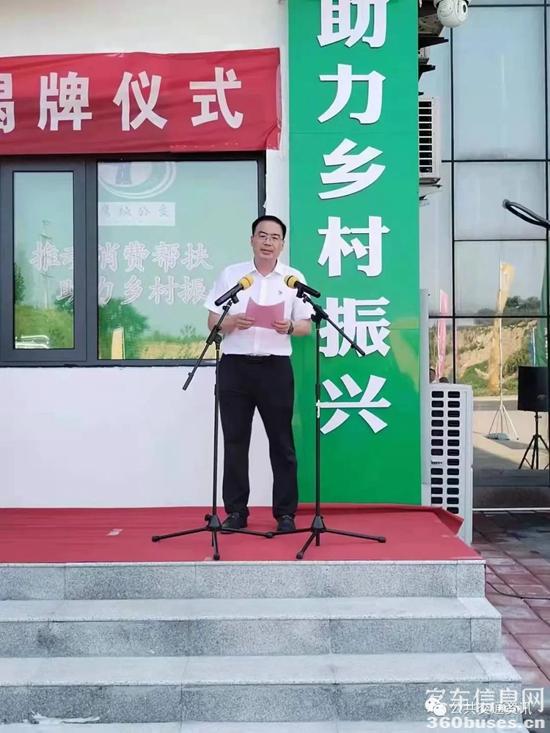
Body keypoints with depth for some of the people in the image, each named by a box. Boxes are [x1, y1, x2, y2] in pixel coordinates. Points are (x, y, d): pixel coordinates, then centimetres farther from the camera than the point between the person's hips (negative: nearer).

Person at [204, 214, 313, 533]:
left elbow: (306, 326, 6)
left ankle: (286, 513, 12)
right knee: (235, 440, 5)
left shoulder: (294, 278, 7)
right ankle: (236, 511, 15)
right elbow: (212, 322, 6)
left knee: (281, 441, 3)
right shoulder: (230, 274, 7)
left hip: (275, 367, 0)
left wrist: (289, 327, -15)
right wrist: (233, 322, -15)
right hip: (235, 366, 1)